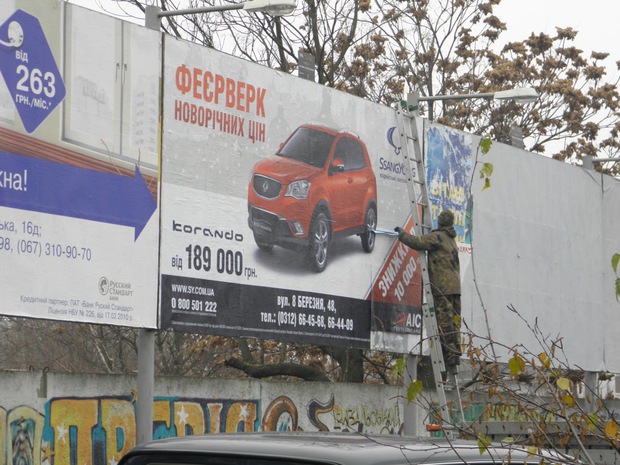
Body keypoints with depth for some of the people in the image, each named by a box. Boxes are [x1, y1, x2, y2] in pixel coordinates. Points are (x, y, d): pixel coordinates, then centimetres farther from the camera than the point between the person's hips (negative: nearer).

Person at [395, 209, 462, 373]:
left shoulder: (437, 236, -6)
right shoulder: (452, 240, 21)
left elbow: (417, 242, -16)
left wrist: (401, 233, -1)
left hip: (442, 286, -8)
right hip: (455, 286, 8)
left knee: (445, 324, -10)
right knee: (454, 323, 7)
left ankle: (450, 361, -14)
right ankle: (455, 356, 6)